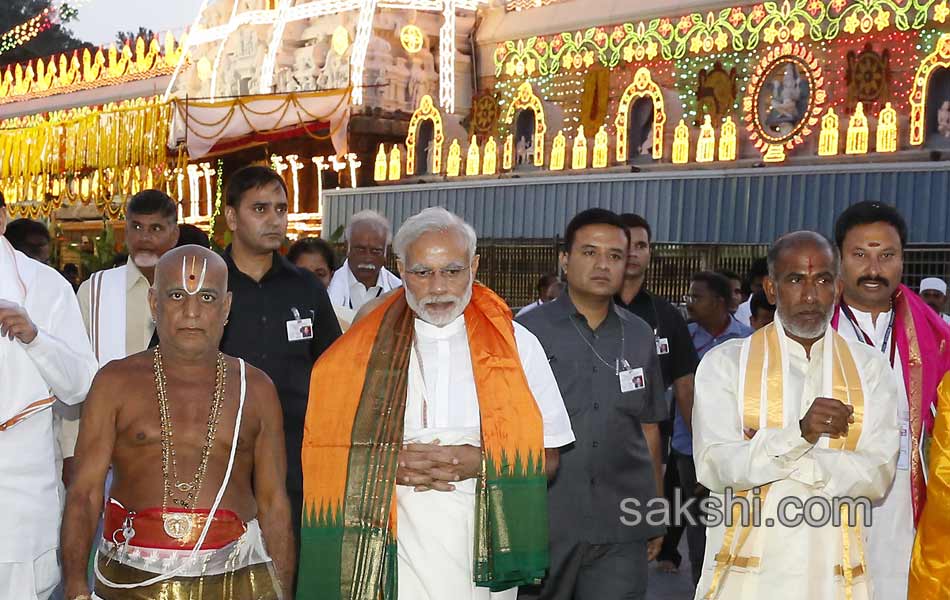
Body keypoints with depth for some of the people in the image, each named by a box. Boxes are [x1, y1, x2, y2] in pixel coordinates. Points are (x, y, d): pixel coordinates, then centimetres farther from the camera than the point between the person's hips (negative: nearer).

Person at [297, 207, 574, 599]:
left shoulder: (517, 346, 0)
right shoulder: (364, 350, 1)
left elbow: (548, 458, 2)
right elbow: (321, 451, 3)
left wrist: (481, 463, -14)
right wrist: (389, 464, -12)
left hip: (483, 552, 0)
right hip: (387, 554, 0)